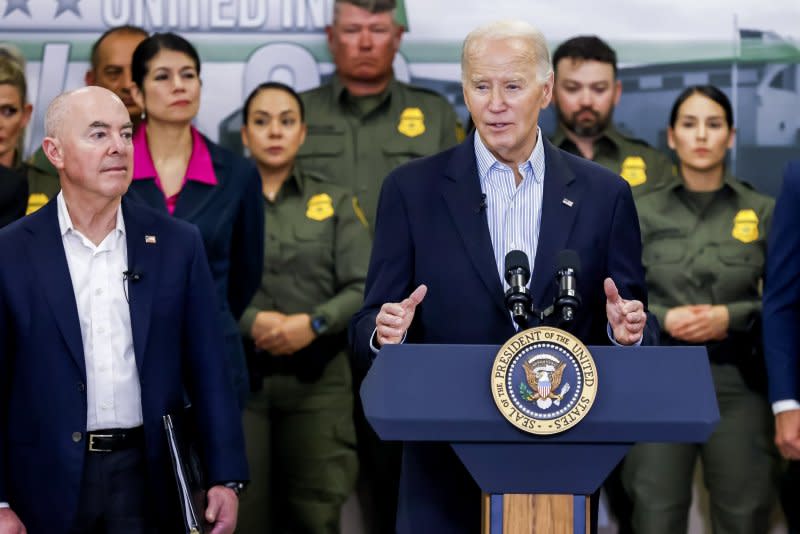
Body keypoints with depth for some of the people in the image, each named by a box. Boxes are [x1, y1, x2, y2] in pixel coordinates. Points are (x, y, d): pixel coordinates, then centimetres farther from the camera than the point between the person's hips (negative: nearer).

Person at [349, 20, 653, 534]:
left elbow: (633, 330, 7)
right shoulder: (412, 189, 2)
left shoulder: (604, 194, 5)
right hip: (447, 467, -1)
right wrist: (384, 332, -21)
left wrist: (626, 331, -16)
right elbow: (367, 330, 2)